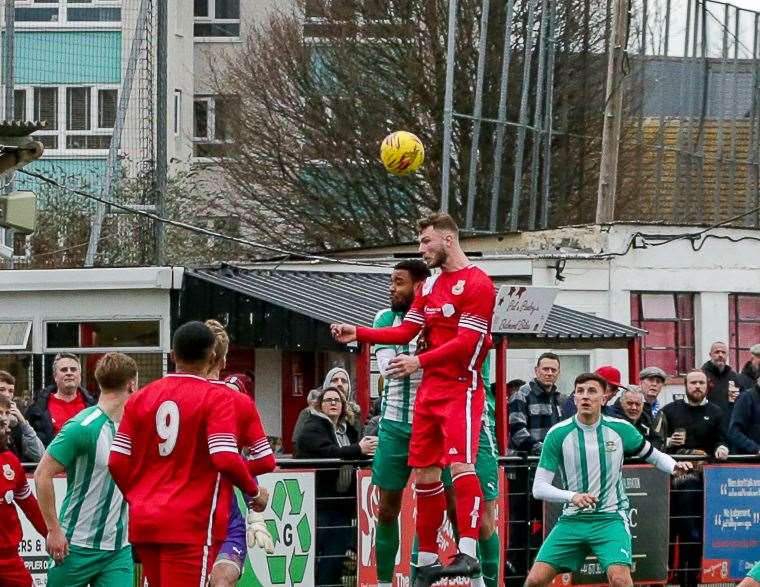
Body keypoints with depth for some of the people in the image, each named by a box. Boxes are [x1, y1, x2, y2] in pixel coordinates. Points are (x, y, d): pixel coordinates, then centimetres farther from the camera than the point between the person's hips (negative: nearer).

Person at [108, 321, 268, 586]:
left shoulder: (141, 397, 9)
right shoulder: (217, 397, -6)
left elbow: (117, 462, 7)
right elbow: (226, 459, -16)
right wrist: (255, 492, 1)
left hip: (143, 521, 6)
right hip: (191, 524, -6)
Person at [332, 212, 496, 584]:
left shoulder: (477, 284, -10)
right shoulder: (429, 285, 17)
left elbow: (466, 343, -17)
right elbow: (405, 331, 15)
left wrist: (419, 361, -22)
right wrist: (358, 333, 5)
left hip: (461, 389, -8)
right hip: (429, 390, 8)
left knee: (459, 464, -21)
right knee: (425, 474, 7)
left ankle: (468, 552, -26)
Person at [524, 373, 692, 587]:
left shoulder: (620, 429, -2)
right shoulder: (558, 433, -4)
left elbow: (653, 455, 15)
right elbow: (539, 488, -6)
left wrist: (674, 468, -7)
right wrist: (572, 497, -25)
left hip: (610, 519, -1)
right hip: (572, 520, 1)